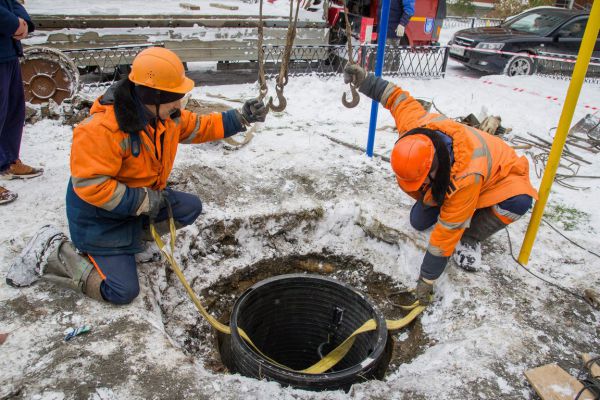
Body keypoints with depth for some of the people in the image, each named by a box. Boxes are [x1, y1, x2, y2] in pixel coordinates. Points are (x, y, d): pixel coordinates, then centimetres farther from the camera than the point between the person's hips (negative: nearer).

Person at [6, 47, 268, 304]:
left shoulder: (166, 114, -7)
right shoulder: (104, 129, -32)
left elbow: (198, 127, 6)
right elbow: (89, 185, -32)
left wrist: (240, 118, -5)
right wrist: (142, 200, -28)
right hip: (100, 215, -8)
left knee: (191, 207, 0)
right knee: (123, 291, -11)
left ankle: (132, 238, 7)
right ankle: (53, 252, 5)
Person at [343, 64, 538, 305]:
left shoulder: (467, 177, -48)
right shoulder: (415, 127, -35)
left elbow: (447, 231, -40)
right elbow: (398, 97, -13)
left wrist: (427, 278, -32)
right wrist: (364, 81, -15)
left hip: (500, 172, -5)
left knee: (519, 201, -38)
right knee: (418, 222, -10)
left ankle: (472, 238, -13)